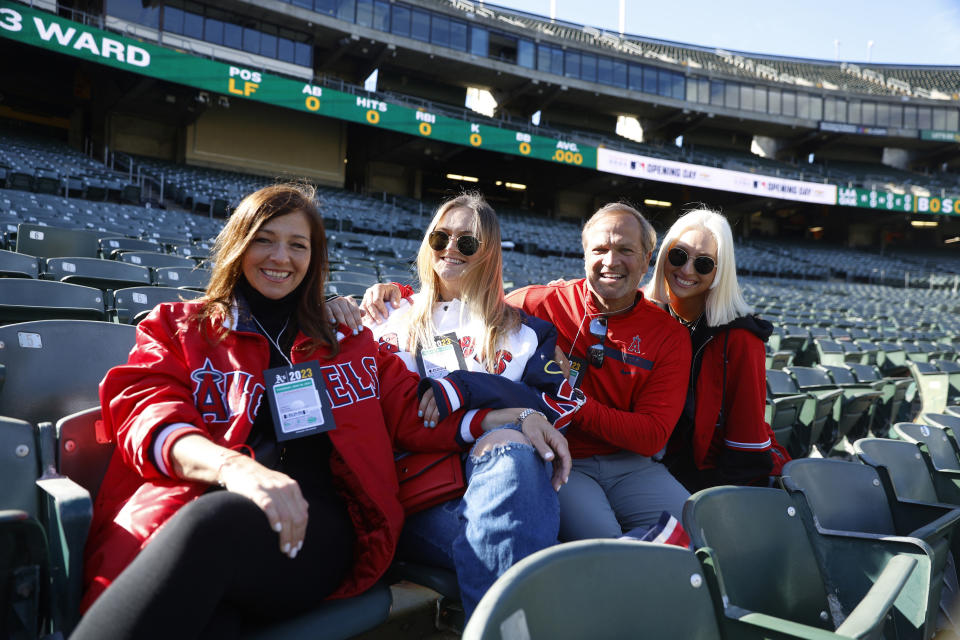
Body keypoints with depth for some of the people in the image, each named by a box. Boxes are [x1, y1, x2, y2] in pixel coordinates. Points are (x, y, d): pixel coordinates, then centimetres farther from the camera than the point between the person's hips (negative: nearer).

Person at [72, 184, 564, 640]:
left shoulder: (348, 343, 26)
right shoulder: (176, 328, 20)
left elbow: (413, 412, 20)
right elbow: (149, 412, 3)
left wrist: (499, 422, -1)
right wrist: (232, 465, -21)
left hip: (316, 528, 2)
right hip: (187, 517, -1)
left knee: (211, 522, -35)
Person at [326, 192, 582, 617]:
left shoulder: (519, 328, 22)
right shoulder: (395, 315, 23)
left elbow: (563, 402, 6)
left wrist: (465, 388, -7)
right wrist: (331, 322, -4)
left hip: (489, 468, 1)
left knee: (514, 452, -36)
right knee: (492, 545, -34)